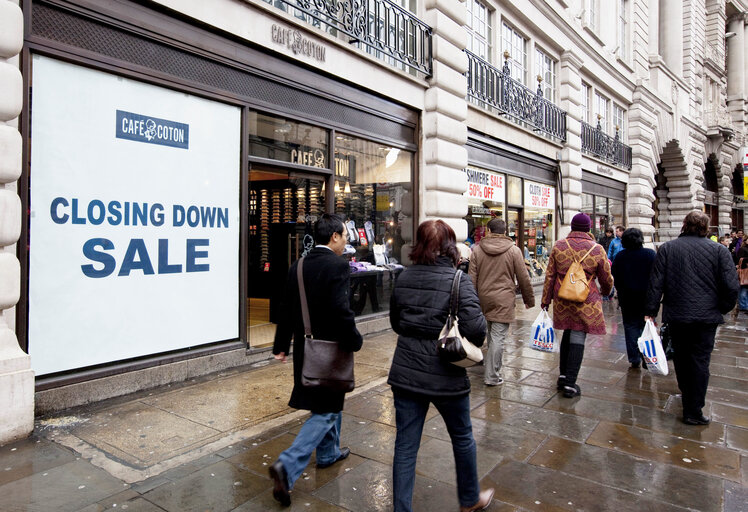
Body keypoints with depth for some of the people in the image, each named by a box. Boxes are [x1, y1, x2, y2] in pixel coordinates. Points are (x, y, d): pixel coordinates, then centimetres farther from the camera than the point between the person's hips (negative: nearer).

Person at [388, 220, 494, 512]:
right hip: (444, 376, -3)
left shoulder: (404, 278, 0)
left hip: (405, 374, 3)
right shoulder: (458, 280, -15)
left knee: (405, 446, 12)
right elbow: (475, 328, -22)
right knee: (462, 438, 22)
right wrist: (472, 346, -2)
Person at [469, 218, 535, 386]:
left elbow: (472, 278, 2)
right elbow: (523, 279, 0)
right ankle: (491, 376, 0)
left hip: (484, 298, 3)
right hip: (504, 300, -3)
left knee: (492, 333, 21)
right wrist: (529, 300, 12)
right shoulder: (514, 250, -3)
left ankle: (493, 365, 34)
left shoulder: (477, 250, 2)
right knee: (498, 337, -2)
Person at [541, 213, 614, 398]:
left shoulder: (558, 246, -1)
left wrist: (545, 299, 9)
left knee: (567, 334, 18)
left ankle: (563, 376, 25)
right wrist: (605, 291, 27)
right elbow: (606, 279, 4)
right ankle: (570, 383, 3)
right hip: (586, 302, -3)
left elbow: (550, 275, 1)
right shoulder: (597, 249, -6)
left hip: (562, 300, 3)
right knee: (578, 338, 1)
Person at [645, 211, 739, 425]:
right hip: (706, 316, -1)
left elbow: (656, 283, -5)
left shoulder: (667, 248, -3)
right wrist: (722, 308, 9)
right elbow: (731, 286, -7)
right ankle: (693, 411, 4)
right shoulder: (719, 250, -5)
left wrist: (651, 310, 0)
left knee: (681, 357, 18)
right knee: (700, 361, 3)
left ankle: (686, 395, 38)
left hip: (676, 314, 1)